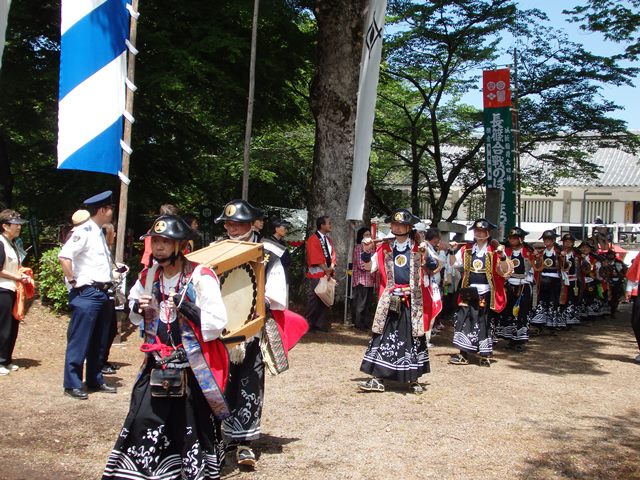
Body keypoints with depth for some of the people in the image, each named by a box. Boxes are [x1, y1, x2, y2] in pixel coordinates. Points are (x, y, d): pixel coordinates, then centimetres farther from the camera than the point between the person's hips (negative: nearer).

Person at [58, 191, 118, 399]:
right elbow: (64, 256, -23)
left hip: (102, 294, 9)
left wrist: (107, 286, 13)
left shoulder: (99, 233, 15)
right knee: (79, 341, -2)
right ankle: (72, 384, 6)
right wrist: (73, 282, -17)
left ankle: (95, 380, 24)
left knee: (99, 342, 15)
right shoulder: (84, 231, -12)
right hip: (86, 294, -9)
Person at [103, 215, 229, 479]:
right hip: (157, 366, 5)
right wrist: (137, 308, 3)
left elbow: (217, 322, -18)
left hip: (193, 369, -5)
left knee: (194, 427, 4)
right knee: (142, 423, 4)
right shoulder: (149, 275, 6)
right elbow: (133, 308, 25)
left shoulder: (201, 276, -13)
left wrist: (187, 307, -26)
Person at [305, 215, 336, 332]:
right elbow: (315, 257, -16)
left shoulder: (329, 239, 16)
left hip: (328, 274, 7)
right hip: (317, 274, -7)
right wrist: (325, 269, -17)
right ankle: (309, 324, 4)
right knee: (314, 299, -4)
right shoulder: (313, 239, -9)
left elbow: (332, 255, 13)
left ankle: (322, 324, 13)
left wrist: (331, 268, -4)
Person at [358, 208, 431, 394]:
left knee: (413, 338, 5)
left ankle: (413, 379, 16)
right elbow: (369, 267, 3)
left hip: (412, 301, -1)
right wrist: (367, 251, -13)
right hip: (390, 301, 2)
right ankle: (378, 379, 5)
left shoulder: (418, 248, 2)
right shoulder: (384, 248, 7)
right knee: (383, 336, 1)